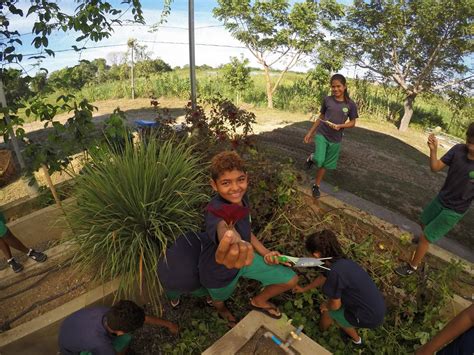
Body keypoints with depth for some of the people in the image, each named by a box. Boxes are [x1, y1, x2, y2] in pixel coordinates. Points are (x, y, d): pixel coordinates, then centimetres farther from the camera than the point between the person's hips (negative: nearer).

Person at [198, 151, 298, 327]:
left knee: (290, 279, 7)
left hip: (244, 259, 6)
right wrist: (232, 242, -90)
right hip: (218, 272, -5)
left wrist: (265, 253, -7)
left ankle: (259, 301, 38)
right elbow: (224, 227, -68)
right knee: (220, 301, 26)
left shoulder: (241, 198, -15)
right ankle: (223, 310, 69)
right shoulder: (216, 210, -41)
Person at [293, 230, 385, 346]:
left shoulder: (335, 271, -28)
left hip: (369, 317, -7)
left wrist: (326, 306, 10)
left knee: (327, 310, 14)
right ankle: (355, 338, 45)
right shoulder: (341, 261, -1)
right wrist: (304, 289, 34)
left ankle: (320, 333, 46)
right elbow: (323, 278, 19)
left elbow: (335, 305, -14)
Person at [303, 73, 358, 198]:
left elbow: (352, 123, 2)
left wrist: (340, 126, -17)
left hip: (335, 139, 1)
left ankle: (316, 186, 30)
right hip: (321, 134, -1)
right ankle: (311, 158, 15)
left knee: (325, 164, 12)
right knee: (319, 160, -21)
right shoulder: (327, 100, -4)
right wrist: (310, 132, 9)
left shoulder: (351, 104, -5)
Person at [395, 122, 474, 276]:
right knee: (424, 223, 29)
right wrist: (433, 150, -26)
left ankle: (412, 266, 24)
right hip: (440, 199, 5)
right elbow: (436, 167, -11)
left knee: (425, 237, 1)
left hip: (454, 210, -5)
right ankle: (426, 238, 64)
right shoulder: (458, 149, -16)